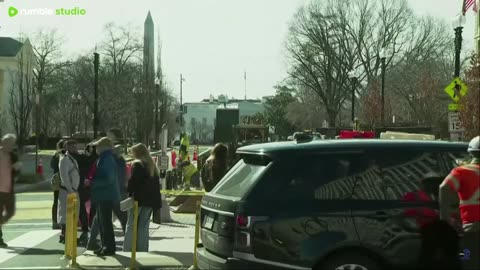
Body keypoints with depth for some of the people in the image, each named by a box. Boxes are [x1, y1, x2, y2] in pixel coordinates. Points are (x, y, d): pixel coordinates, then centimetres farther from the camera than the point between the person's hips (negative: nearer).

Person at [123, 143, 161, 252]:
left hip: (138, 199, -6)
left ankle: (127, 250, -2)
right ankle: (142, 250, 9)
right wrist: (157, 203, 15)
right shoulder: (153, 166, 14)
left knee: (131, 225, 1)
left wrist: (129, 193, -5)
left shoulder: (137, 165, -7)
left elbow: (133, 182, -14)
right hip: (150, 200, 6)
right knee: (144, 227, 10)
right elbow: (157, 184, 15)